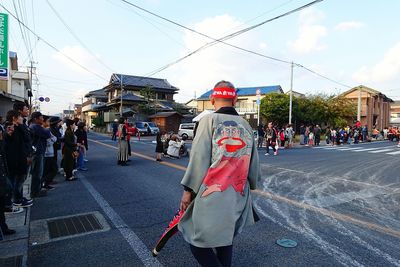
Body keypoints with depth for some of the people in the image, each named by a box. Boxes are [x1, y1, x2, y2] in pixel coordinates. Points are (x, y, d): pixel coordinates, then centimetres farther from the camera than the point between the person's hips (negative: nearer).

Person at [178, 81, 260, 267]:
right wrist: (251, 186, 27)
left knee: (198, 241, 5)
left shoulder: (209, 120, -8)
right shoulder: (246, 125, 7)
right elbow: (254, 161, 13)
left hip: (212, 196, -6)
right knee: (225, 237, 21)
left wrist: (188, 190, -3)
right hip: (239, 196, 6)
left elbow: (198, 159, -11)